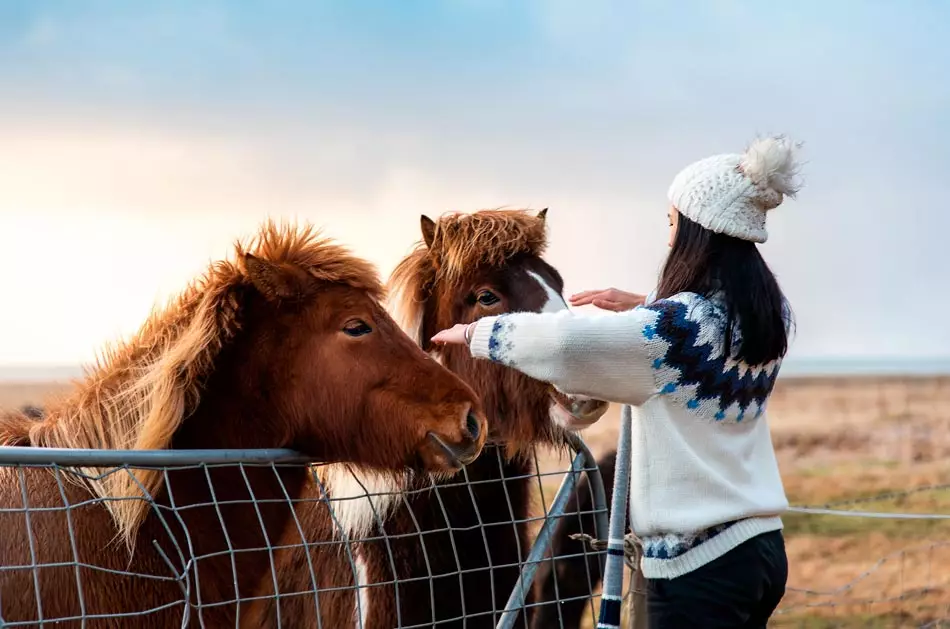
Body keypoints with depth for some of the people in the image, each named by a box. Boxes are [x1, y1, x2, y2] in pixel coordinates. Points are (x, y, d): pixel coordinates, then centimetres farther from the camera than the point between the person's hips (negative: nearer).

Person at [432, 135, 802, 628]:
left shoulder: (681, 324, -17)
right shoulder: (768, 314, 6)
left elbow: (562, 341, -18)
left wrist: (475, 332, -2)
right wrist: (641, 307, 16)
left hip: (697, 561, -8)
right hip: (762, 546, 8)